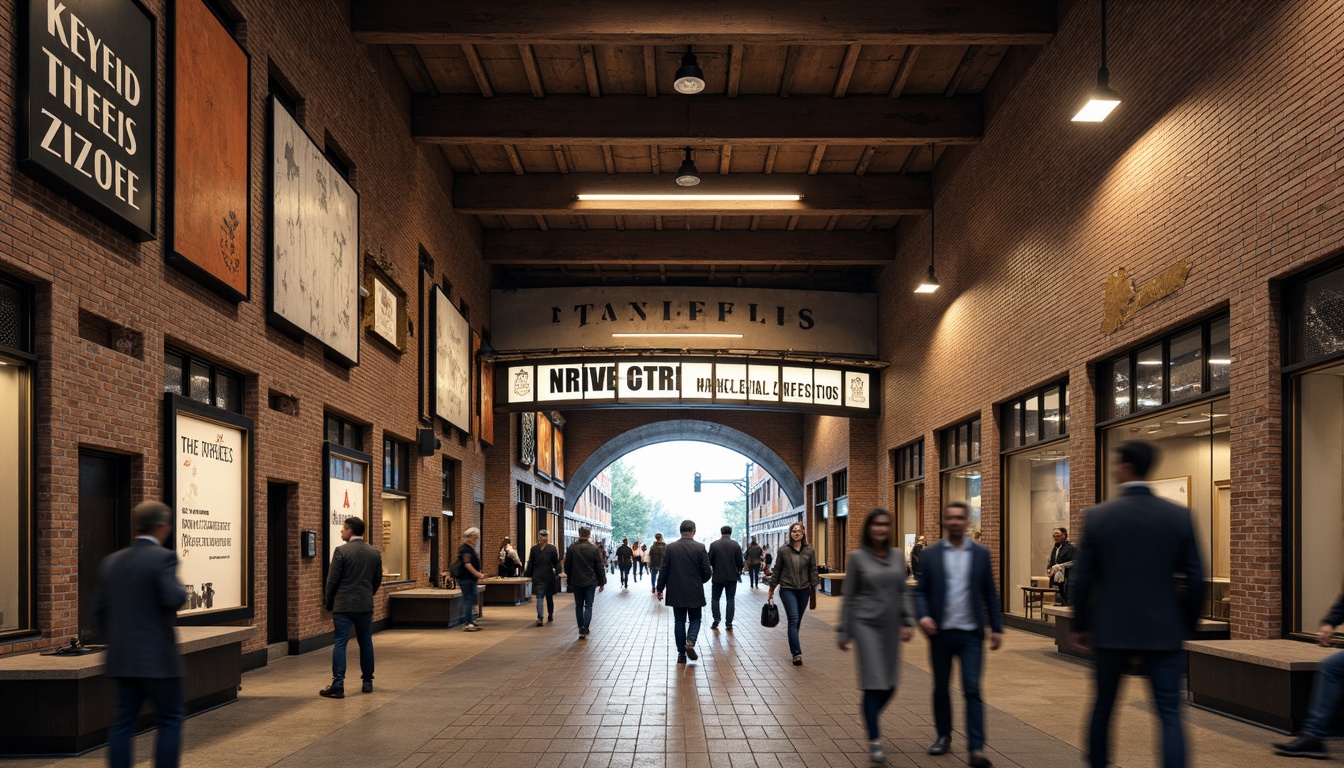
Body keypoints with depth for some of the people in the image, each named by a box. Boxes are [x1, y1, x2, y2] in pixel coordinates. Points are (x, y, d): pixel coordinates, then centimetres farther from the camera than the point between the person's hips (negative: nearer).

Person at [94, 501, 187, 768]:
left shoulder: (111, 561, 9)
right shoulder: (163, 557, -12)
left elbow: (100, 609, 13)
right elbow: (173, 599, -22)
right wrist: (183, 591, 0)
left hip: (122, 657, 6)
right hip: (157, 657, -6)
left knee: (124, 721, 9)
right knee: (171, 719, 5)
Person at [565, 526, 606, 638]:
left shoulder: (571, 548, -3)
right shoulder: (594, 548, -7)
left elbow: (567, 566, 4)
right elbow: (599, 567, -4)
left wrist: (570, 579, 17)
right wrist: (602, 582, 5)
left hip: (576, 582, 2)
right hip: (590, 582, -2)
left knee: (579, 605, 11)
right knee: (588, 605, 3)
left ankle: (581, 628, 11)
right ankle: (585, 629, -9)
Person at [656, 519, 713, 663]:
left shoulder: (670, 547, -4)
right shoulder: (700, 548, -9)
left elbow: (663, 570, -3)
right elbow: (707, 572, -8)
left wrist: (660, 588, 8)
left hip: (676, 592, 2)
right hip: (695, 593, -2)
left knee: (679, 622, 10)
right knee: (695, 620, 13)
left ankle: (681, 653, 9)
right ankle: (690, 642, -11)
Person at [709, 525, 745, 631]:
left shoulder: (714, 545, -7)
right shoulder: (736, 545, -6)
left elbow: (709, 561, -5)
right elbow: (740, 562, -5)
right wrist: (739, 572, 14)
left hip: (718, 576, 0)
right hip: (732, 577, 0)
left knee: (715, 598, 14)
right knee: (730, 599, 7)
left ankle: (716, 619, 1)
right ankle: (729, 623, 3)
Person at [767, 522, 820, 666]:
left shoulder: (810, 551, 2)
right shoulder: (783, 550, -2)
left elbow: (813, 571, 6)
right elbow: (777, 570, 4)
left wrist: (813, 591, 6)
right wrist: (771, 590, 7)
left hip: (804, 590, 3)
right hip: (787, 589, -2)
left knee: (797, 621, 10)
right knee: (793, 620, -12)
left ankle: (794, 647, 24)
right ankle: (797, 653, -17)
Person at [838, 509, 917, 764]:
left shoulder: (897, 556, 6)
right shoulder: (857, 557, -4)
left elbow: (902, 592, 13)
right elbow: (848, 597, 0)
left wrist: (908, 622, 4)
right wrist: (843, 632, -1)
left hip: (891, 626, 4)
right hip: (866, 624, -4)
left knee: (890, 684, 8)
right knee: (874, 683, -7)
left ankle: (871, 721, 36)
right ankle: (874, 740, 4)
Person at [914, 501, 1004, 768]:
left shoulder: (981, 554, 4)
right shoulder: (929, 554, 1)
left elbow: (990, 594, 6)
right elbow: (920, 591, 0)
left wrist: (997, 628, 3)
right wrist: (923, 615, -17)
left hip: (971, 633, -1)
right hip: (940, 633, 1)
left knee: (972, 690, -7)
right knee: (941, 687, 12)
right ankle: (943, 736, 29)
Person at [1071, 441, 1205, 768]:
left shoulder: (1098, 516, -6)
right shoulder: (1180, 516, -2)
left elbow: (1082, 578, -3)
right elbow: (1195, 580, -1)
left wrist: (1080, 626, 9)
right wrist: (1186, 627, 12)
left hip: (1111, 629, 0)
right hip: (1163, 631, 0)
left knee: (1102, 707, 16)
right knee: (1170, 714, 1)